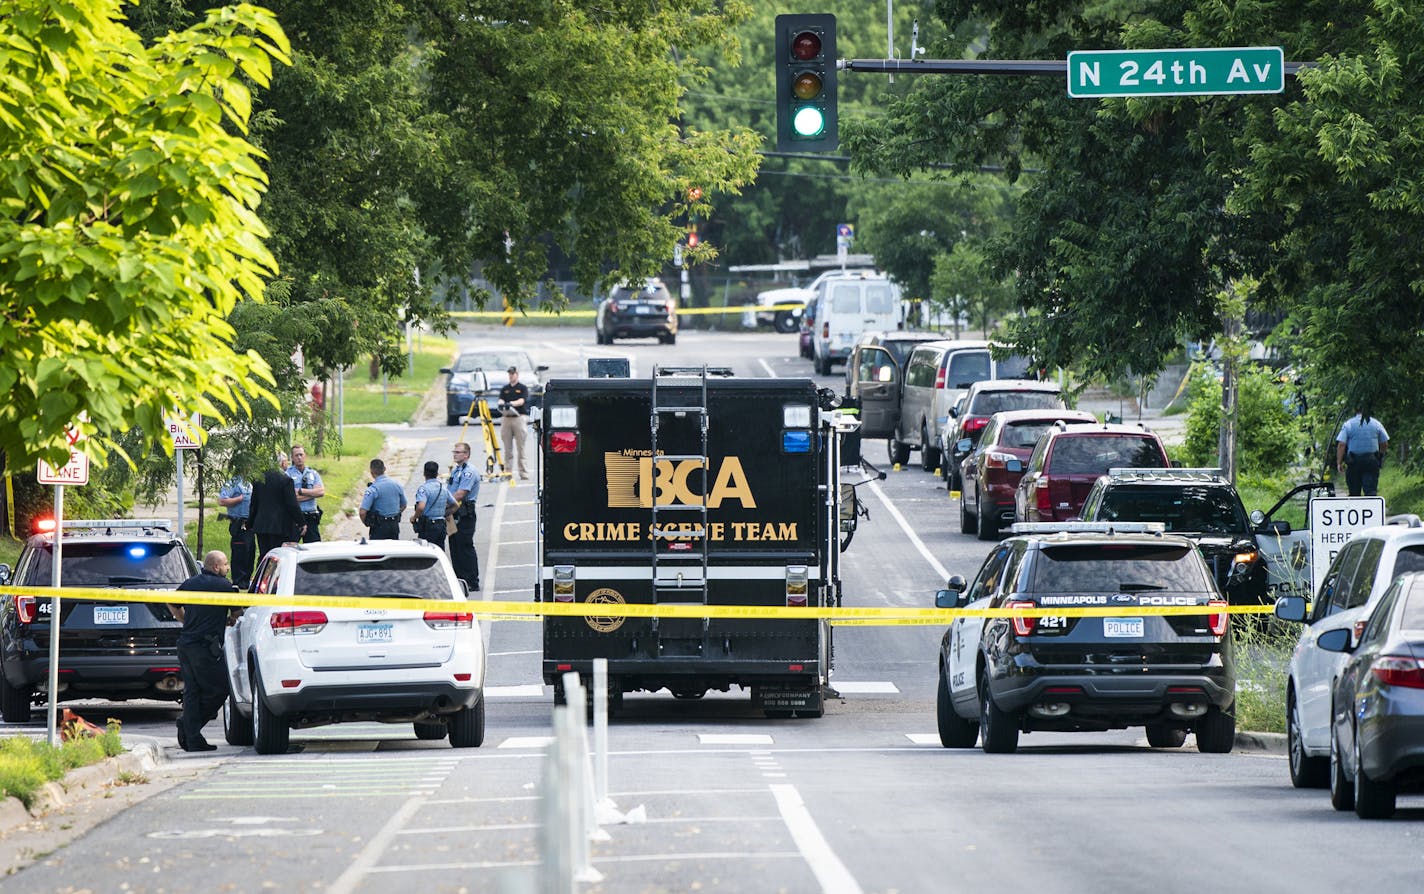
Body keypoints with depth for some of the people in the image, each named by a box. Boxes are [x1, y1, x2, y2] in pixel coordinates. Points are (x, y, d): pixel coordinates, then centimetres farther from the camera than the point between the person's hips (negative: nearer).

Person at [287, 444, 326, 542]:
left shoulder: (313, 474, 12)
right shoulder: (288, 474, 0)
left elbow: (321, 492, -3)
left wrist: (301, 491, -11)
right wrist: (312, 493, -7)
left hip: (311, 518, 3)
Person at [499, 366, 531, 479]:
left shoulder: (523, 388, 4)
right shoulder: (505, 389, 16)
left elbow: (522, 401, -9)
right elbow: (501, 399, 4)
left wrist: (511, 403, -28)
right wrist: (501, 404, -21)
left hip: (519, 418, -4)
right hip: (506, 418, 4)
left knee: (520, 447, -6)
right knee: (508, 448, 2)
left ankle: (523, 473, -6)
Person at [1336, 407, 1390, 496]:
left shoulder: (1348, 424, -1)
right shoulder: (1376, 424, 5)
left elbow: (1341, 445, -9)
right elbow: (1385, 444, 8)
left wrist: (1339, 462, -8)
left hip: (1354, 462, -1)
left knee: (1354, 492, 9)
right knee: (1371, 491, -6)